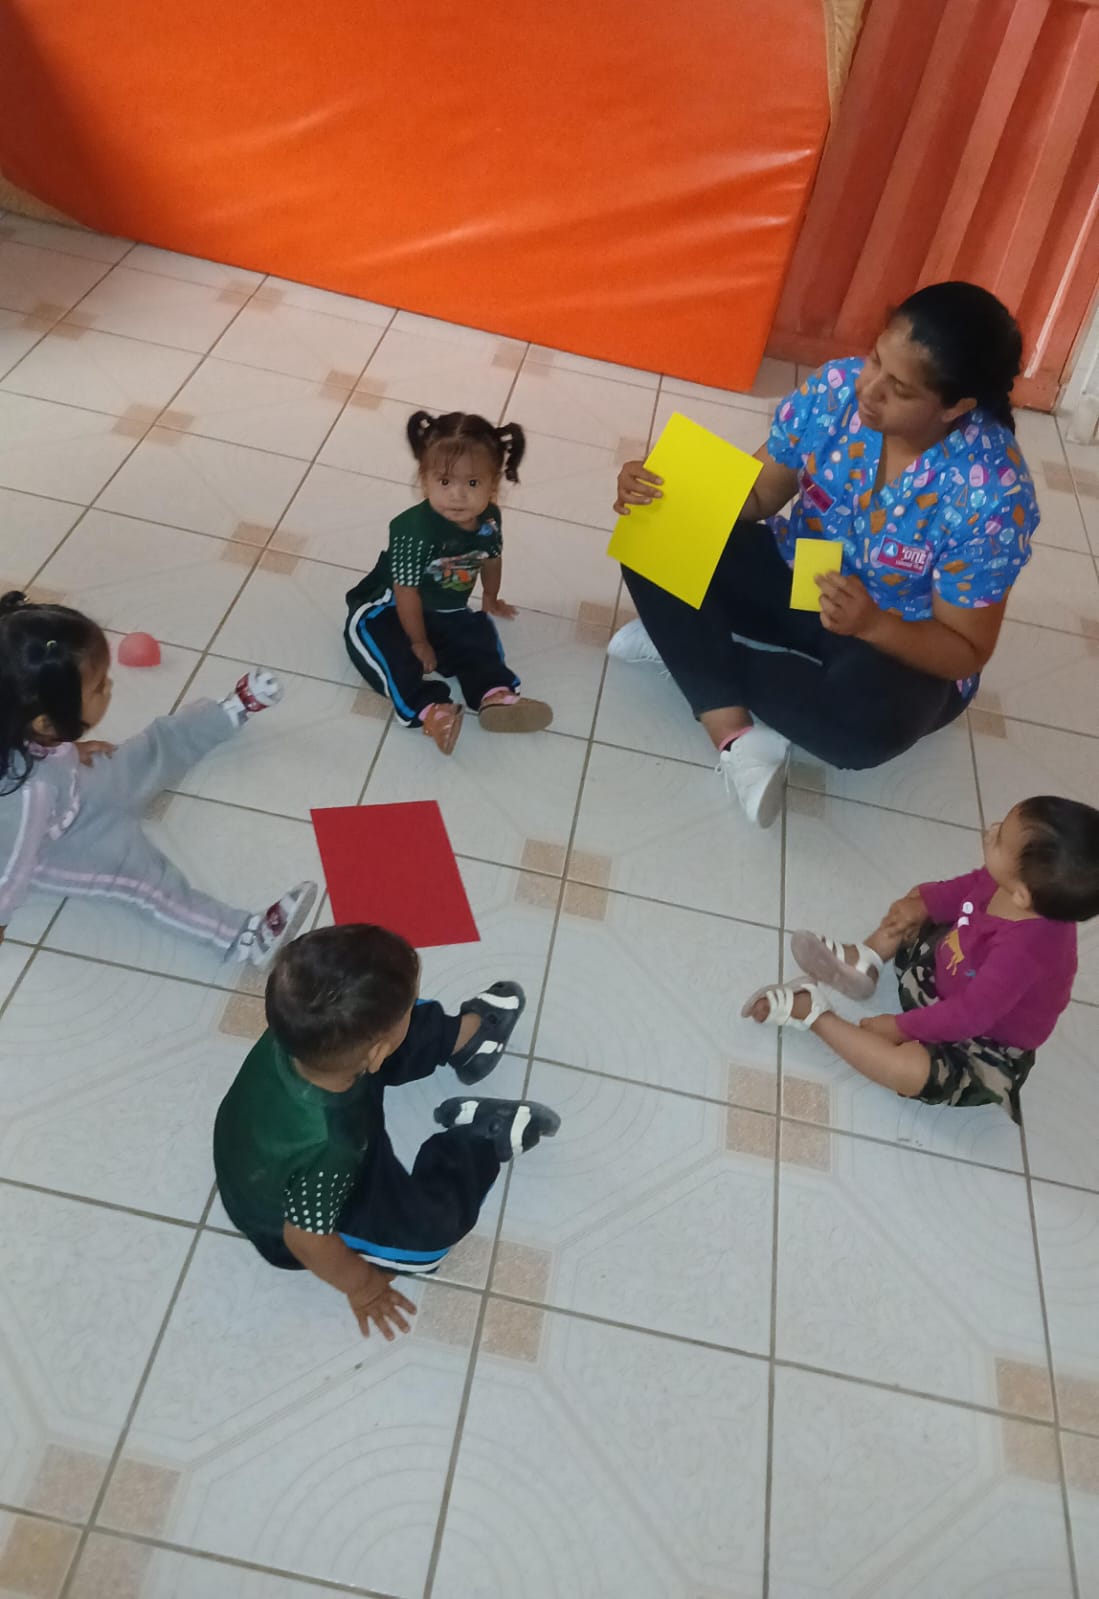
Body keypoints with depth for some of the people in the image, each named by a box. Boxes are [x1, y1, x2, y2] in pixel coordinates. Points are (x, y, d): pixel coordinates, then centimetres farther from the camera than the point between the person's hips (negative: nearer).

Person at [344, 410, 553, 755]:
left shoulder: (489, 518, -12)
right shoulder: (416, 530, -33)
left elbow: (491, 558, 11)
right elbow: (407, 591, -26)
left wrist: (491, 598, 27)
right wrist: (418, 642, -17)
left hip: (449, 611, 6)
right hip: (390, 608, -6)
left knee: (479, 636, -9)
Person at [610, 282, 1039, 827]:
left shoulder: (992, 494, -28)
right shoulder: (836, 388, -17)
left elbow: (966, 652, -21)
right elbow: (755, 497, -7)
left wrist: (871, 623, -40)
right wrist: (668, 493, -27)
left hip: (901, 644, -4)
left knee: (865, 721, -40)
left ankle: (694, 645, -15)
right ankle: (736, 736, -25)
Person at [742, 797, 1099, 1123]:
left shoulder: (1023, 948, -42)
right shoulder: (1006, 882, -23)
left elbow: (970, 1014, -33)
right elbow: (966, 888, 2)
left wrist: (902, 1027, -22)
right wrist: (922, 904, -13)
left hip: (983, 1041, -8)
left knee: (910, 1070, -34)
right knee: (913, 905, 15)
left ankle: (811, 1013, -18)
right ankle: (864, 960, 3)